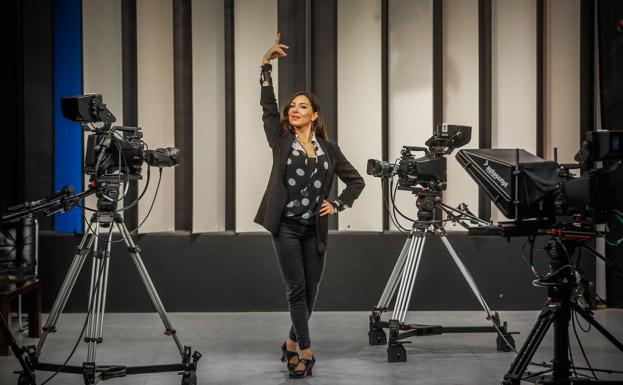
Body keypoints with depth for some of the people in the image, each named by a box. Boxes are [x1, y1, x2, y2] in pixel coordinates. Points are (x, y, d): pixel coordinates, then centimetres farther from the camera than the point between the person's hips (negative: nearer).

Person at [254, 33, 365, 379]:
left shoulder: (329, 149, 8)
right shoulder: (281, 140, 4)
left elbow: (356, 180, 15)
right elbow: (267, 104, -7)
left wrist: (338, 205, 1)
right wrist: (267, 65, -14)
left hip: (315, 229, 3)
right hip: (286, 227, -3)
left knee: (310, 292, 7)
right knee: (296, 290, -6)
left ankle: (292, 344, 25)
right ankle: (305, 352, -4)